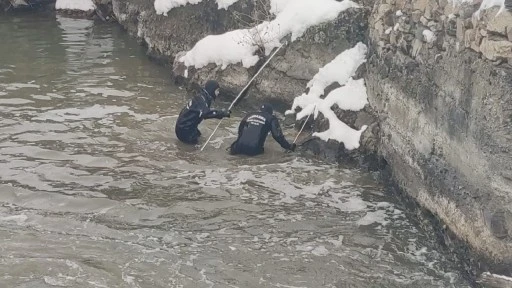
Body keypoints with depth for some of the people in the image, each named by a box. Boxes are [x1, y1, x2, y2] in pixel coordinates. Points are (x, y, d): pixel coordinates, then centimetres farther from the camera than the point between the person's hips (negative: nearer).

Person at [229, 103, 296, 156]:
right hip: (254, 150, -3)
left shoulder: (250, 115, 20)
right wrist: (289, 146, 13)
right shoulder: (271, 119, 8)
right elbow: (278, 135, 3)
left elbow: (240, 130, 33)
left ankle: (233, 148, 5)